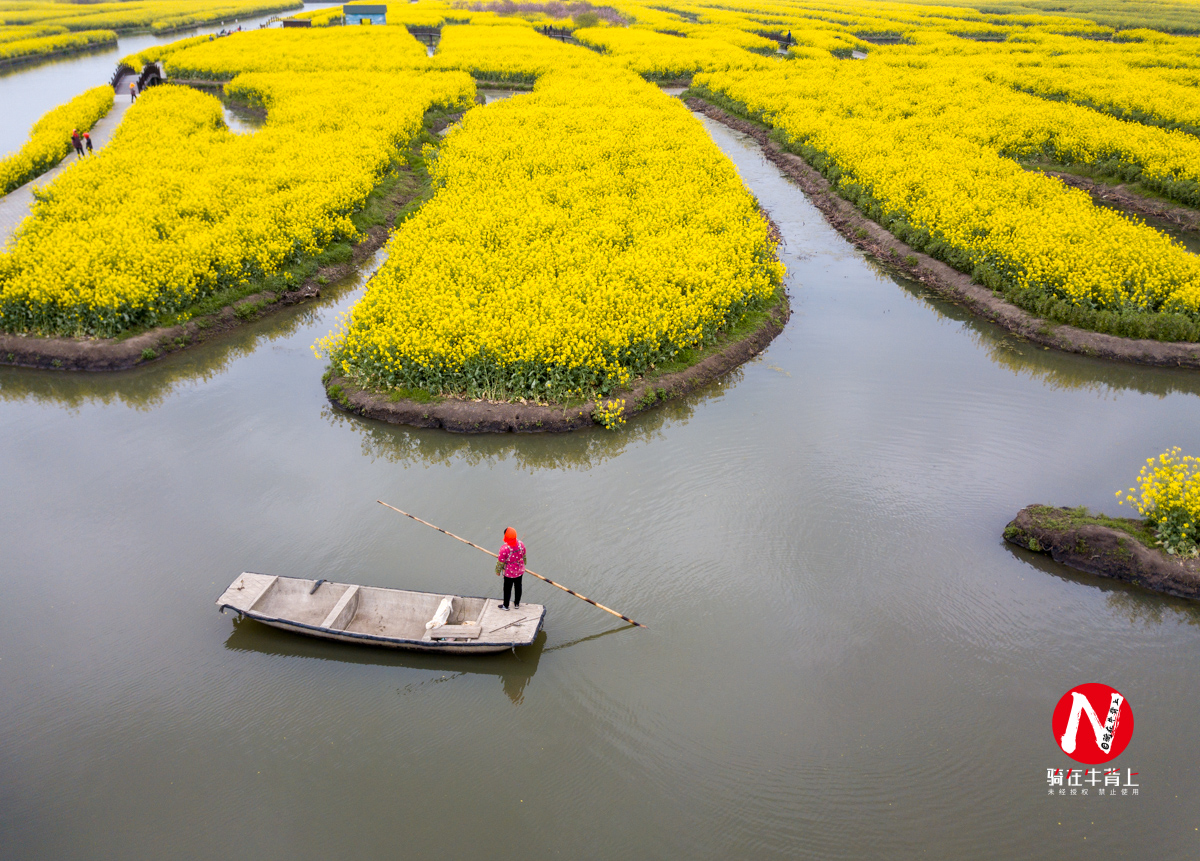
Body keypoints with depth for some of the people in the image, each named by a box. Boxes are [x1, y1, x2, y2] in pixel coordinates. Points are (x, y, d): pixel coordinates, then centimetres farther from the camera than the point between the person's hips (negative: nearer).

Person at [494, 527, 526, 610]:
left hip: (509, 573, -4)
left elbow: (500, 562, -18)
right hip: (520, 571, 4)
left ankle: (506, 606, 36)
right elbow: (524, 556, 1)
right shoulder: (521, 544, -16)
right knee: (518, 586, 23)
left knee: (507, 589, 16)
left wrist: (498, 571, 1)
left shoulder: (504, 549, -32)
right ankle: (517, 604, 41)